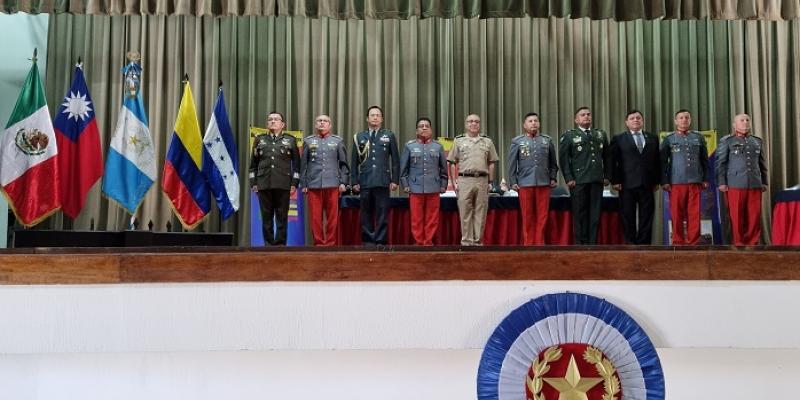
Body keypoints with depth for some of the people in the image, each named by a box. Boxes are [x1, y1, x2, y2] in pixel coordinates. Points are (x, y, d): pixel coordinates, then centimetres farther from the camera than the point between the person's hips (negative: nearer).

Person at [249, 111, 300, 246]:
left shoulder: (290, 140, 10)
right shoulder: (259, 139, 15)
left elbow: (296, 163, 6)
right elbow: (253, 163, 14)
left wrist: (294, 183, -2)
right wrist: (253, 183, 6)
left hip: (283, 184, -2)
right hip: (263, 184, 2)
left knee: (282, 216, -1)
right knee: (266, 216, 2)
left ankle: (280, 244, 2)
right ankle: (268, 243, 7)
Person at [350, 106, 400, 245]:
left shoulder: (389, 136, 8)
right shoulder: (359, 137, 11)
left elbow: (395, 160, 6)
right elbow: (354, 161, 10)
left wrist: (395, 180, -1)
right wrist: (354, 181, 4)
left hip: (383, 181, -1)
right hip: (365, 181, 1)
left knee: (382, 213, -1)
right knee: (366, 213, 4)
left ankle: (380, 241, 5)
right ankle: (368, 241, 11)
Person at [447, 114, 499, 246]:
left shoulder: (487, 142, 13)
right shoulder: (459, 141, 9)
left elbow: (491, 163, 15)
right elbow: (452, 163, 7)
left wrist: (490, 182, 7)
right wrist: (454, 182, -1)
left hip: (482, 180, 2)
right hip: (464, 180, -2)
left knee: (480, 213, 3)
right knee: (465, 213, -1)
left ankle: (478, 241, 10)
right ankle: (466, 241, 4)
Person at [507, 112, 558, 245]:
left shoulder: (547, 140, 11)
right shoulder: (517, 141, 6)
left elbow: (553, 163, 15)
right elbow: (512, 164, 5)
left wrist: (553, 178, 8)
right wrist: (513, 182, 0)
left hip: (544, 184, 1)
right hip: (525, 184, -1)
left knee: (542, 216, 1)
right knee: (527, 217, 3)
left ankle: (539, 244, 8)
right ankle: (528, 244, 10)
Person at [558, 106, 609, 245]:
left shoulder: (601, 135, 18)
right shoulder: (568, 136, 5)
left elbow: (606, 157, 18)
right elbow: (564, 159, 0)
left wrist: (606, 176, 9)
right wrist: (569, 178, -8)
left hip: (597, 180, 3)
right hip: (578, 181, -3)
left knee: (595, 214, 2)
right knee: (580, 214, 0)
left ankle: (592, 244, 7)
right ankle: (581, 244, 4)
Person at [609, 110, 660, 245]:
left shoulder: (653, 138, 15)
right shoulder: (618, 139, 6)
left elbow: (657, 161, 14)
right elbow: (612, 162, 0)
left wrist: (657, 181, 7)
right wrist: (615, 181, -7)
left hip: (647, 184, 3)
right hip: (627, 185, -2)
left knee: (646, 217, 2)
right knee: (628, 218, 1)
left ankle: (644, 243, 8)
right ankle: (631, 243, 7)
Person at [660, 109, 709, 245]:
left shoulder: (698, 137, 12)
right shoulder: (668, 139, 7)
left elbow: (704, 160, 14)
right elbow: (663, 162, 5)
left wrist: (705, 179, 8)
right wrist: (664, 181, -2)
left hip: (695, 182, 2)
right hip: (676, 182, -1)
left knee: (694, 214, -1)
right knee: (677, 214, 0)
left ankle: (693, 242, 5)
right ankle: (678, 242, 7)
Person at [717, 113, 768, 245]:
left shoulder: (757, 141, 18)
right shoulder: (726, 141, 6)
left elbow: (762, 163, 21)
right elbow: (720, 163, 1)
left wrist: (764, 182, 16)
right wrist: (721, 183, -6)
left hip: (755, 184, 3)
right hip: (735, 185, -3)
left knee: (754, 216, -1)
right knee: (737, 216, -2)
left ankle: (752, 242, 8)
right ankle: (739, 243, 6)